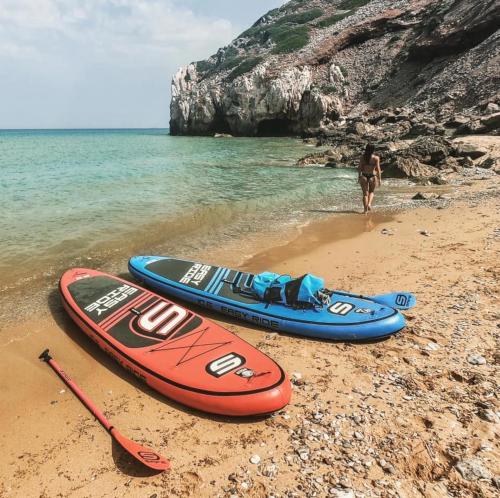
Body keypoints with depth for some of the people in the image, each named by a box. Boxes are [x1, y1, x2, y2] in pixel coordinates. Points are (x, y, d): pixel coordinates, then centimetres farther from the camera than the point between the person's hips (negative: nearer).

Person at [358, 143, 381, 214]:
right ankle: (369, 204, 1)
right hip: (372, 177, -1)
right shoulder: (376, 158, -8)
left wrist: (359, 177, 10)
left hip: (364, 176, 1)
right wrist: (379, 179, -3)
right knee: (372, 191, 23)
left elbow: (359, 168, 0)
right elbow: (378, 169, -9)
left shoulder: (362, 157, -2)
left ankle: (365, 210, 8)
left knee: (365, 193, 9)